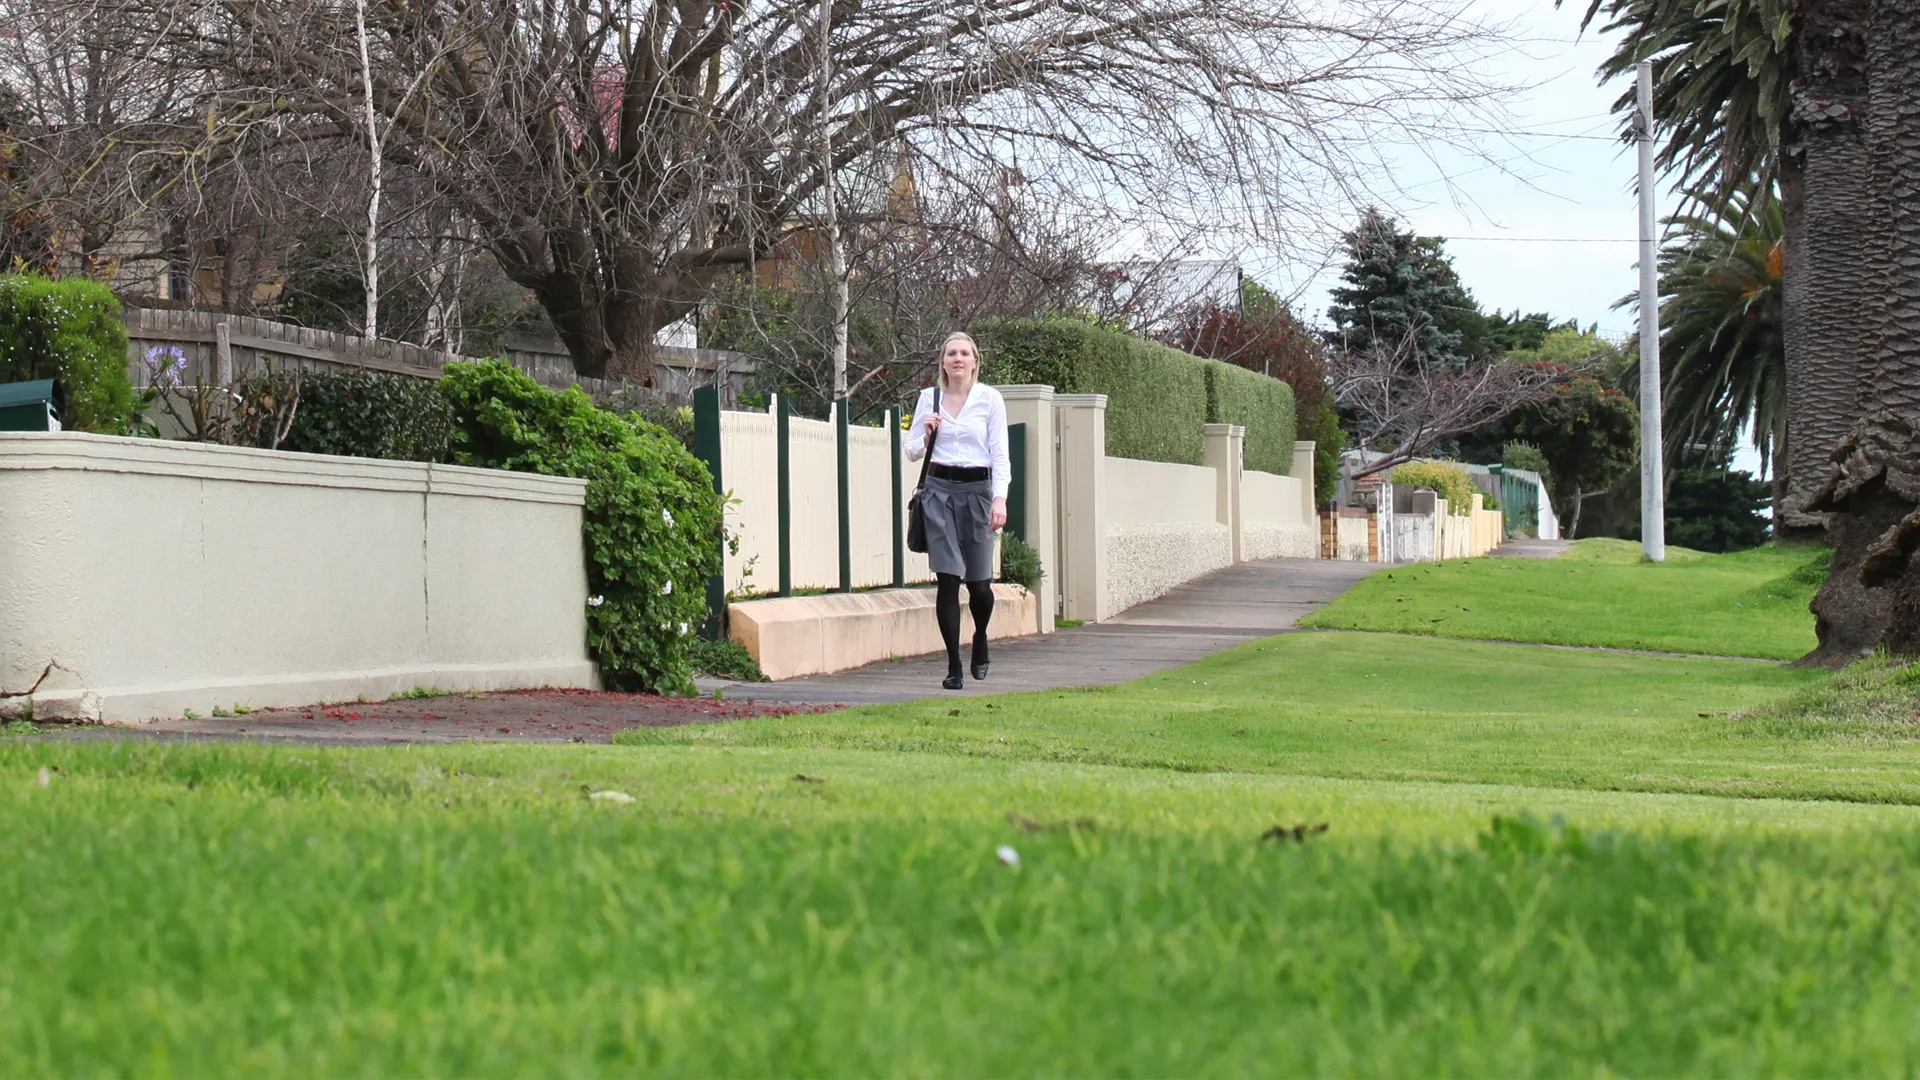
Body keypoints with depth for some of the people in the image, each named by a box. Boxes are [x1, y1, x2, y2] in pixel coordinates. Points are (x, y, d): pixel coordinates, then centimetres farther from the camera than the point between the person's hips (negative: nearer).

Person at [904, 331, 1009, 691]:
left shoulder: (990, 399, 2)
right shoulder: (928, 398, 7)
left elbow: (1000, 453, -2)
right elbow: (912, 451, 14)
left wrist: (1000, 499, -12)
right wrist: (926, 434, -8)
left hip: (977, 489, -1)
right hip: (939, 489, 1)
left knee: (979, 581, 0)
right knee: (948, 579, -6)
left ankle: (980, 638, 33)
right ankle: (953, 666, -1)